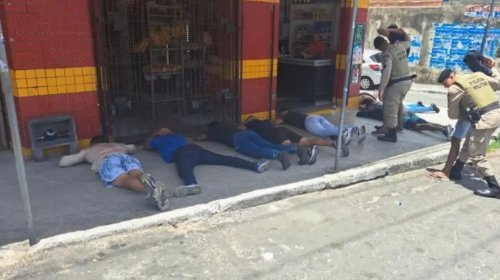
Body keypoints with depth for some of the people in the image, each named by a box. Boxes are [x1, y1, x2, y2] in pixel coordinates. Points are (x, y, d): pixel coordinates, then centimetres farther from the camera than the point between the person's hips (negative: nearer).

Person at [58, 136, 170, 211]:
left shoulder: (88, 150, 41)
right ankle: (145, 178, -65)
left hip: (107, 160, -2)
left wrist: (82, 158, 60)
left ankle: (148, 188, -64)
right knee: (137, 176, -27)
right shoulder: (117, 144, 47)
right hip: (127, 157, 3)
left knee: (126, 180, -30)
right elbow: (133, 148, 67)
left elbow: (62, 162, 45)